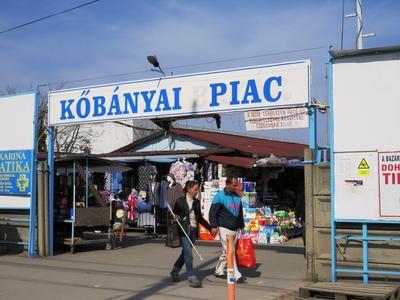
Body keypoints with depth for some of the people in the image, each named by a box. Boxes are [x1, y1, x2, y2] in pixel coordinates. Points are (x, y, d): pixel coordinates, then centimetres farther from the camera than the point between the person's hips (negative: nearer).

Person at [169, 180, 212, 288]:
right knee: (188, 254, -11)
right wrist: (176, 218, -18)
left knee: (185, 253, 12)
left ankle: (174, 271, 31)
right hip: (184, 230, -5)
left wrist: (210, 227, 14)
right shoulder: (180, 201, -2)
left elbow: (200, 218, 18)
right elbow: (174, 214, 5)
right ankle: (192, 278, -9)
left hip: (193, 230, 5)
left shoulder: (196, 202, 12)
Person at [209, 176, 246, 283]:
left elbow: (240, 213, 23)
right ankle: (236, 275, -9)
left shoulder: (237, 197, 13)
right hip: (225, 229, -7)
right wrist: (214, 226, -18)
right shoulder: (220, 196, -7)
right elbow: (212, 212, -10)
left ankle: (219, 271, 25)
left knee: (226, 252, 12)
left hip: (236, 229, 7)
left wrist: (242, 226, 20)